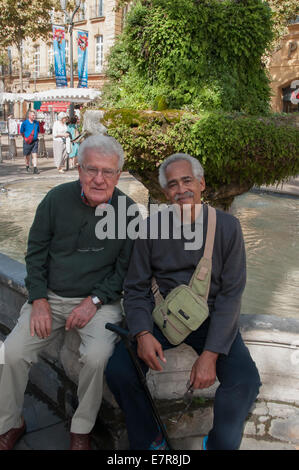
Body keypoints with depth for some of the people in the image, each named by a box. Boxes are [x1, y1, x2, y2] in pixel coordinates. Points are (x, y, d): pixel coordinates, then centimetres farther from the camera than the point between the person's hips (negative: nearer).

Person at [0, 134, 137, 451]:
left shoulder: (127, 211, -6)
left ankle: (82, 430, 2)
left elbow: (126, 267, -1)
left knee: (97, 358, -27)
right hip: (50, 297, 2)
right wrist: (39, 300, -5)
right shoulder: (57, 199, -3)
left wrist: (94, 301, -12)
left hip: (99, 301, -2)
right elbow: (36, 252, 4)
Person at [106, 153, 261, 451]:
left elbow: (230, 294, -9)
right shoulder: (151, 228, -4)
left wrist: (210, 354, -18)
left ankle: (220, 443, 10)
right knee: (118, 372, -21)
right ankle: (150, 442, 8)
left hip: (210, 319, 0)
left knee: (245, 382, -23)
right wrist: (143, 334, -20)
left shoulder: (227, 227, -7)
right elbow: (135, 289, 0)